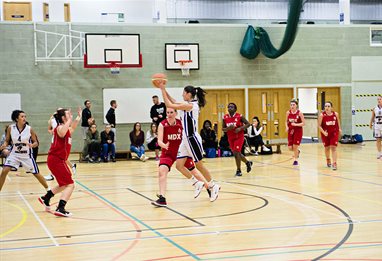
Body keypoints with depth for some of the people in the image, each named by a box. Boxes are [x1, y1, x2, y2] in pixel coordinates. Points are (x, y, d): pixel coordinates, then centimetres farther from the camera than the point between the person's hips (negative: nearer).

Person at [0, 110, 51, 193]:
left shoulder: (29, 129, -12)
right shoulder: (10, 128, -9)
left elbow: (36, 142, -4)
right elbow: (7, 141, 3)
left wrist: (32, 145, -26)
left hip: (27, 155, -1)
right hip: (14, 154, 1)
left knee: (37, 174, 5)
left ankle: (48, 190, 26)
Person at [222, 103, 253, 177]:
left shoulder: (239, 116, -11)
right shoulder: (225, 118, -2)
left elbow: (248, 124, -6)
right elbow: (223, 129, 4)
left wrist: (240, 128, -20)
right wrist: (228, 128, -17)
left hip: (239, 137, -5)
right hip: (230, 138, 5)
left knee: (236, 153, -15)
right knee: (237, 154, 14)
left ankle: (238, 170, -3)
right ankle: (248, 162, 40)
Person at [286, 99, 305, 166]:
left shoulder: (299, 113, -11)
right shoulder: (288, 113, 0)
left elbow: (303, 123, -10)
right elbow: (286, 121, 13)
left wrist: (296, 124, -22)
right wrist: (287, 127, -6)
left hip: (298, 131, -4)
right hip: (290, 131, 4)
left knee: (295, 146, -5)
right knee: (290, 148, 0)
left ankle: (295, 160, 14)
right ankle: (297, 151, 34)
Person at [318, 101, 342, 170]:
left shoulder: (335, 114, -9)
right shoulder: (322, 115, -15)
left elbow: (338, 121, 12)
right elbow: (319, 125, -11)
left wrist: (339, 129, 16)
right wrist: (323, 132, -23)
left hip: (334, 133, 0)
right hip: (325, 134, 0)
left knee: (333, 147, -10)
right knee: (327, 147, 15)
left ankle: (334, 163, -10)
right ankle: (328, 161, 40)